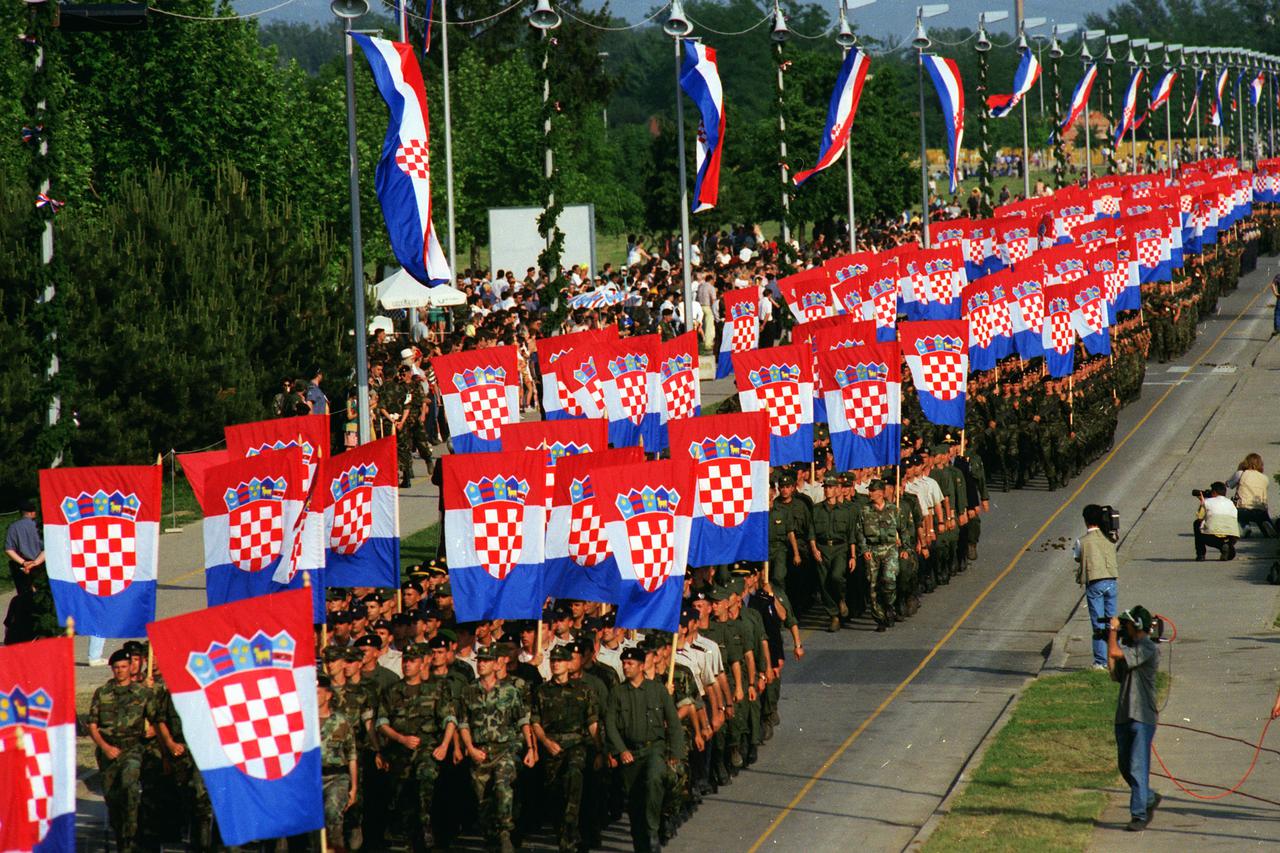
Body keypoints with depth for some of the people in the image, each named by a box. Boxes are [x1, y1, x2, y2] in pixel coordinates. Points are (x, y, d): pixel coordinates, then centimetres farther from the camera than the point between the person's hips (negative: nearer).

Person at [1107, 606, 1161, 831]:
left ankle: (1139, 816, -9)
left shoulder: (1148, 649, -13)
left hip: (1142, 718, -9)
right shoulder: (1131, 649, 17)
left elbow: (1115, 653, -21)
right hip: (1124, 717, 9)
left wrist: (1113, 630, -4)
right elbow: (1115, 675, 17)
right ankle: (1150, 798, 35)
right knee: (1125, 767, 16)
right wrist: (1110, 641, 16)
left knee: (1138, 768, -10)